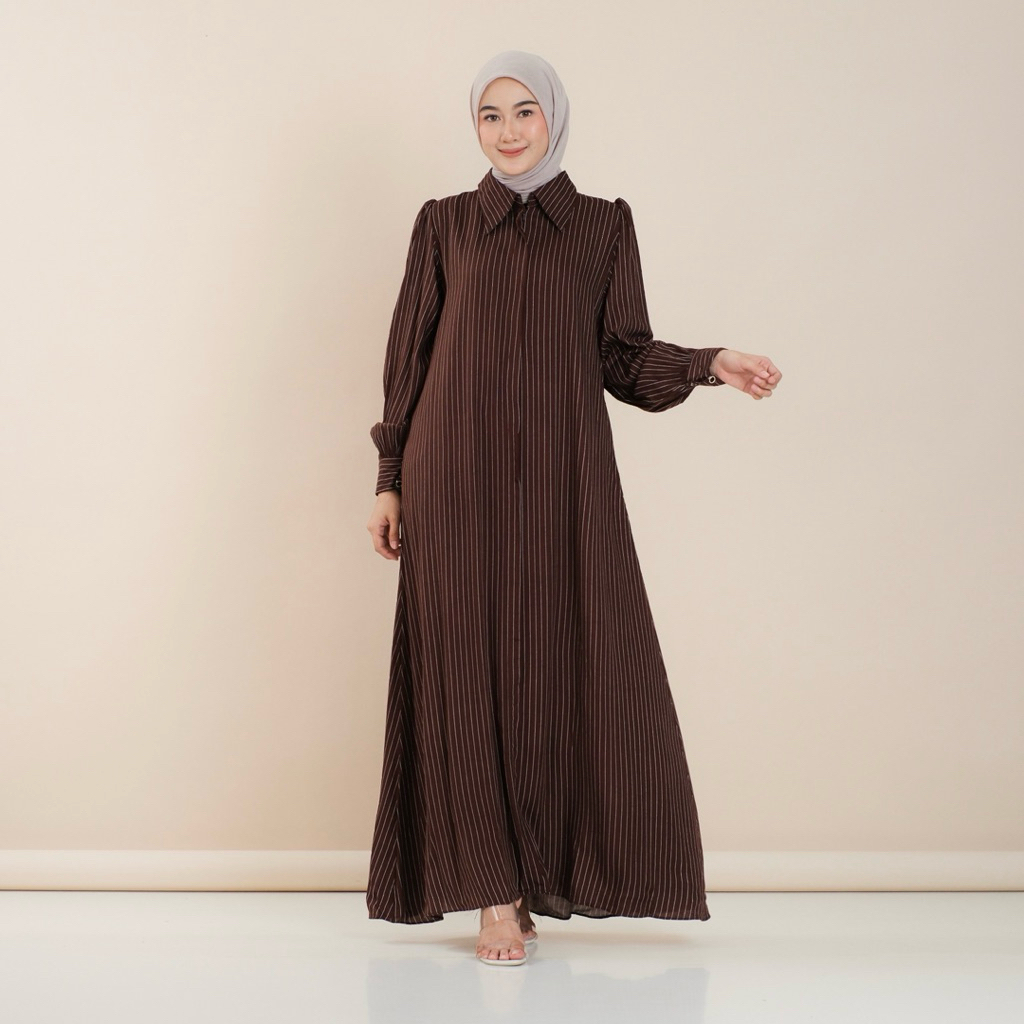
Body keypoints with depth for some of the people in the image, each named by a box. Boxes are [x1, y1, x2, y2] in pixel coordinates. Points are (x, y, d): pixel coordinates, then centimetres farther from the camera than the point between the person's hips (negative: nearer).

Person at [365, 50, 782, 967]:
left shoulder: (605, 225, 10)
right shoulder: (444, 223, 9)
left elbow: (625, 357, 7)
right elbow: (409, 358, 9)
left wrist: (711, 364, -10)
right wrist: (389, 479, 3)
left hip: (563, 481, 1)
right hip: (458, 481, -1)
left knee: (573, 674, -3)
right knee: (471, 675, -4)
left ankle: (540, 872, 14)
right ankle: (493, 893, 3)